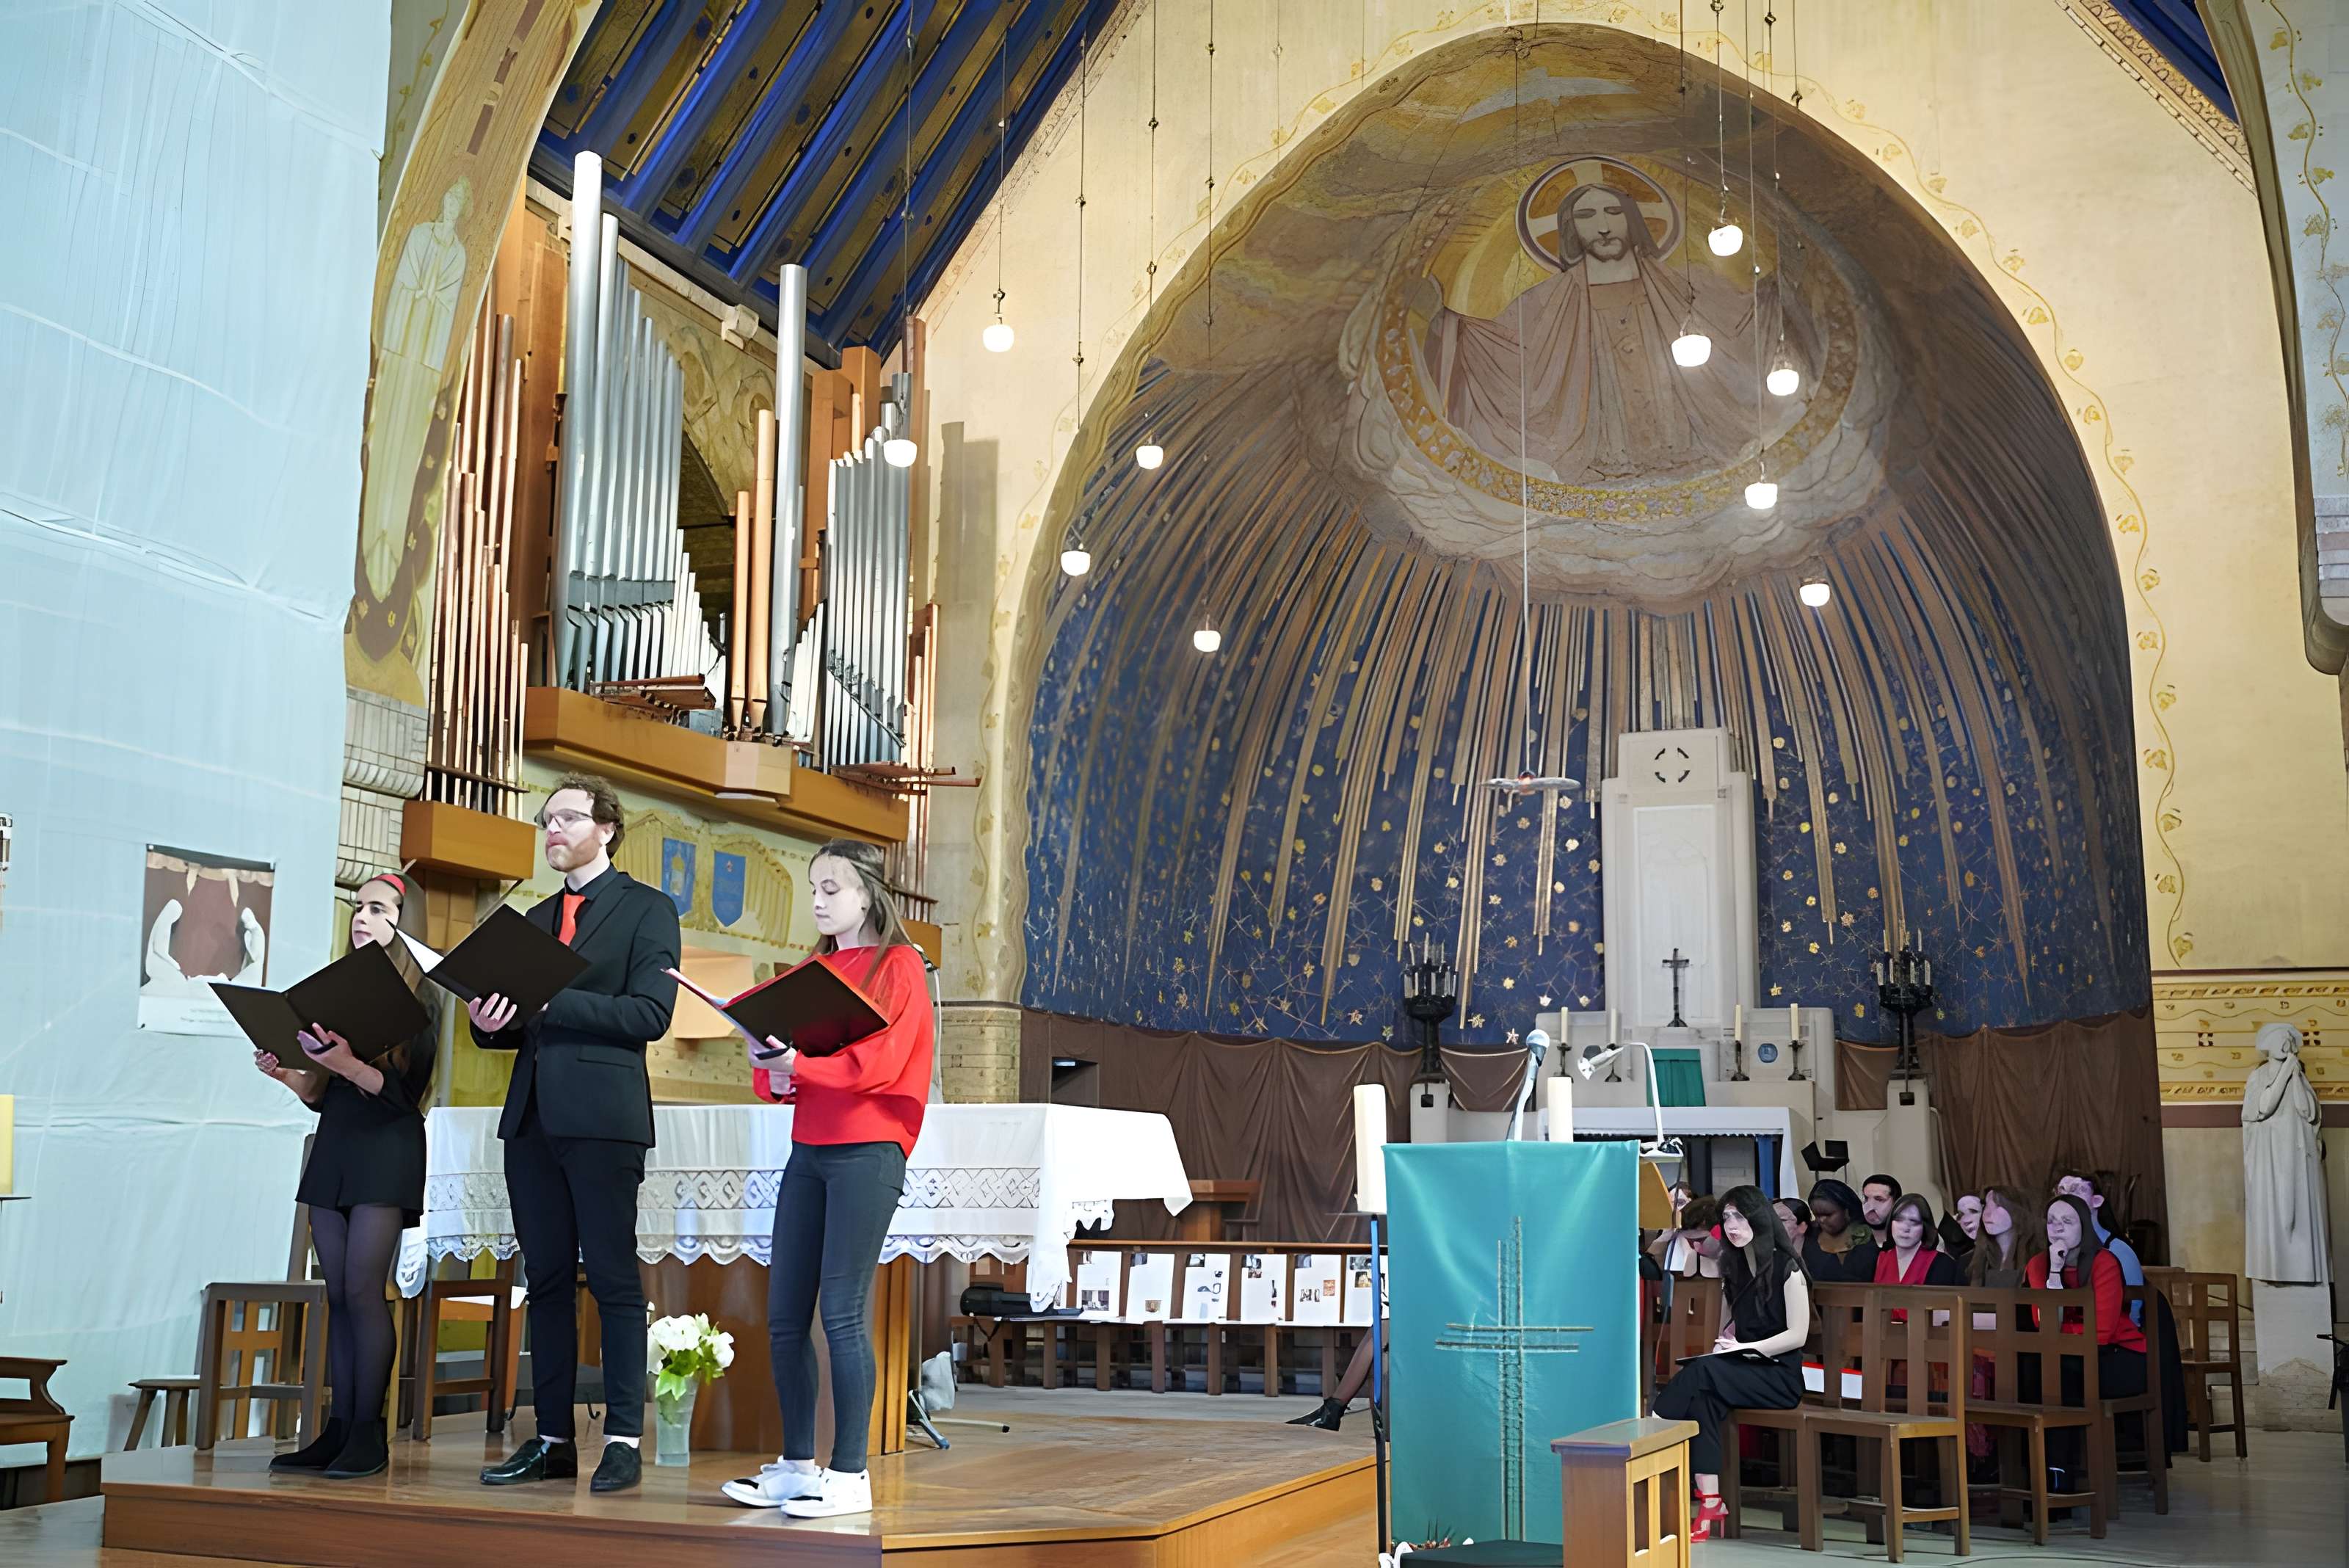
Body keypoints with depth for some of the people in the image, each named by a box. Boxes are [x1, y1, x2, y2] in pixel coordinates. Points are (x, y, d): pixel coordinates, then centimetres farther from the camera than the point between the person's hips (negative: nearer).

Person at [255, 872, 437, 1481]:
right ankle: (339, 1429, 7)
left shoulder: (417, 997, -3)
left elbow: (406, 1090, -12)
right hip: (333, 1149, 7)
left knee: (362, 1289, -11)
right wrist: (287, 1075, -3)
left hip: (387, 1152, -6)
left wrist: (349, 1066, -26)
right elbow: (320, 1094, 16)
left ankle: (369, 1434, -8)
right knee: (338, 1294, 5)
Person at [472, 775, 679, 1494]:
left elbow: (650, 1012, -10)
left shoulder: (646, 909, 3)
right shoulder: (535, 919, 22)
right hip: (533, 1118, 6)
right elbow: (518, 1028, 21)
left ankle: (624, 1440, -2)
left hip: (601, 1117, -6)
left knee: (613, 1279, -5)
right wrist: (489, 1022, -2)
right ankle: (553, 1439, 12)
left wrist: (550, 1000, -15)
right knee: (547, 1281, 7)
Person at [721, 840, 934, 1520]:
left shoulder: (898, 966, -2)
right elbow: (780, 1056, 14)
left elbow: (876, 1063, -14)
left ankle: (850, 1475, -1)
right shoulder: (813, 971, 18)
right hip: (808, 1150, 7)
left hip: (867, 1152, -7)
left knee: (843, 1314, -8)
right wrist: (773, 1074, -9)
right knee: (784, 1316, 5)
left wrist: (799, 1063, -25)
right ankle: (796, 1465, 15)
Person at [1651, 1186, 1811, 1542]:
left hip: (1780, 1376, -5)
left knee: (1703, 1374, -32)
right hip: (1739, 1371, 5)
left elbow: (1798, 1335, -10)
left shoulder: (1786, 1268, -5)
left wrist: (1745, 1347, -19)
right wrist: (1724, 1344, -1)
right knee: (1703, 1398, -30)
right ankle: (1708, 1500, -34)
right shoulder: (1733, 1269, 16)